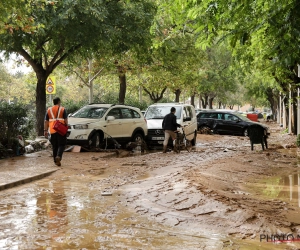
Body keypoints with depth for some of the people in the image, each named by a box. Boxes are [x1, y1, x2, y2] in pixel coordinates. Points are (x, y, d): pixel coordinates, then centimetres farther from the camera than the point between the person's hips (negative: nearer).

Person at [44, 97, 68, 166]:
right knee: (61, 145, 2)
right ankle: (58, 156, -21)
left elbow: (46, 122, 6)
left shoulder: (49, 110, 9)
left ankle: (56, 161, 15)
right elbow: (66, 120, -5)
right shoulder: (62, 109, 1)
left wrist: (45, 131, 8)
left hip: (52, 131, 3)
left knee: (54, 146, 11)